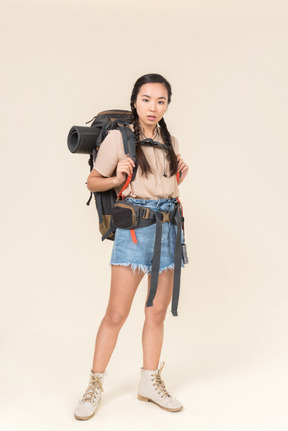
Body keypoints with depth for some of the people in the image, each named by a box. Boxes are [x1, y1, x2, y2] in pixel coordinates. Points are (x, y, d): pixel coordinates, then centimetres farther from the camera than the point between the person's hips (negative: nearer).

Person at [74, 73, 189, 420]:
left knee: (157, 312, 10)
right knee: (116, 313, -5)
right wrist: (117, 178, -17)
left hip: (168, 226, 5)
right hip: (134, 226, -5)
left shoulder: (170, 142, 13)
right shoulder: (118, 137, -3)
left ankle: (150, 382, 23)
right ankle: (95, 385, 10)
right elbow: (92, 182, 1)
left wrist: (179, 176, 6)